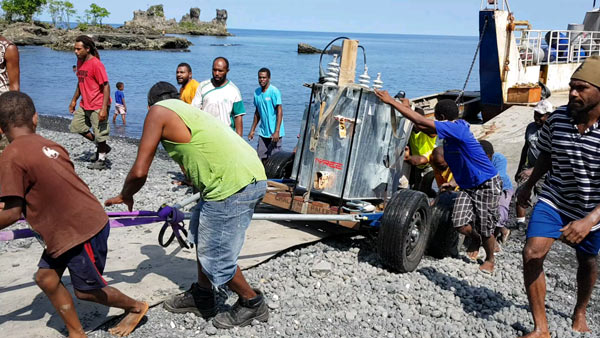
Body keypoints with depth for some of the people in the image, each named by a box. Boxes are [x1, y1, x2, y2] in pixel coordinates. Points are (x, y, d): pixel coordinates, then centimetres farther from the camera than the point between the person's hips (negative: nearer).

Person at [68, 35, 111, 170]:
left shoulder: (96, 64, -18)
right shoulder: (80, 61, 8)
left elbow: (106, 86, -20)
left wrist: (104, 108, -25)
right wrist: (74, 100, 20)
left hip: (98, 106, -9)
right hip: (84, 105, 9)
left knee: (99, 133, -1)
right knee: (75, 126, 13)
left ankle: (101, 160, 14)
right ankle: (101, 147, 23)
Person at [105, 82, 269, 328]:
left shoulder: (158, 111, 1)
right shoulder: (188, 110, 25)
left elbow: (139, 172, -2)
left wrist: (125, 196, 17)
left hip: (234, 185, -9)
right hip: (249, 174, 10)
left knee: (215, 256, 6)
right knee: (202, 234, 26)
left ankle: (252, 304, 27)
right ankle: (202, 296, 40)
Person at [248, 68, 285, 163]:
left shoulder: (274, 91, -11)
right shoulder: (257, 92, 9)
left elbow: (279, 112, -13)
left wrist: (277, 131, -19)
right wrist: (252, 130, 16)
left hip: (274, 132, -6)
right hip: (263, 132, 6)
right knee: (260, 157, 5)